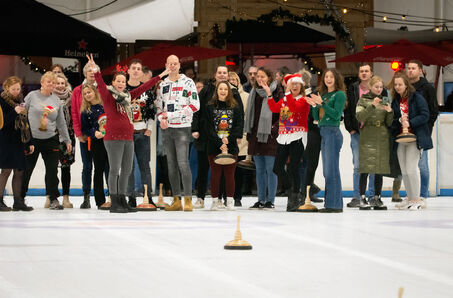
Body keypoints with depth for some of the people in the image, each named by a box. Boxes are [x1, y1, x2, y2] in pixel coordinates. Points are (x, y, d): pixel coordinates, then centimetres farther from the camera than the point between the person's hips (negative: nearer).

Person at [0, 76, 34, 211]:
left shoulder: (20, 101, 15)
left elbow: (26, 123, 19)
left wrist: (30, 142, 17)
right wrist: (14, 112, -24)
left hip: (20, 141, 6)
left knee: (19, 171, 4)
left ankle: (18, 201, 8)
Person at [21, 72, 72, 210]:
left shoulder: (57, 100, 8)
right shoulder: (32, 96, -1)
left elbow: (61, 122, 14)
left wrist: (67, 140, 14)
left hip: (51, 139, 2)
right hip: (32, 138, -2)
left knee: (52, 170, 0)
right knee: (26, 170, 3)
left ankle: (53, 199, 8)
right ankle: (20, 197, 16)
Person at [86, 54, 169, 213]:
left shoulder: (126, 97, 17)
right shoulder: (108, 95, 0)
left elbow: (143, 87, 25)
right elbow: (101, 85, -18)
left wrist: (160, 76, 30)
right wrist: (95, 71, -35)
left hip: (128, 138, 7)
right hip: (113, 138, -7)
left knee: (126, 170, 10)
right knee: (115, 170, -6)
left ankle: (122, 201, 18)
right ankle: (114, 204, -4)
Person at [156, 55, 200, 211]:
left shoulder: (188, 83, -2)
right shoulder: (163, 84, 13)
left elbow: (195, 106, -9)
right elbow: (159, 105, 19)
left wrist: (171, 115, -11)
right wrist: (162, 119, -5)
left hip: (182, 128, -5)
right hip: (167, 129, 5)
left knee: (183, 163, -14)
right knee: (171, 165, 6)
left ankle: (188, 200, -11)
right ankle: (176, 200, 11)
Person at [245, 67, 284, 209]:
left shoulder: (277, 92, -6)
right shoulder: (254, 92, 14)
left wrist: (275, 128, -17)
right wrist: (249, 133, 14)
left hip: (270, 135, -6)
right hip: (256, 135, 6)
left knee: (270, 169, -3)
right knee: (259, 170, 10)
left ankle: (270, 200, 2)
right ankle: (261, 200, 15)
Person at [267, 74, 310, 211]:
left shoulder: (303, 100, -2)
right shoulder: (284, 99, 16)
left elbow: (294, 107, -21)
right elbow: (274, 108, 2)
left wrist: (288, 93, -25)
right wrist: (269, 94, -6)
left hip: (298, 136, -6)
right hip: (284, 137, 6)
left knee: (293, 168, -9)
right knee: (277, 167, 3)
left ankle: (295, 198, 0)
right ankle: (290, 188, 24)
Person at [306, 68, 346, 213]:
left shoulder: (340, 94, -4)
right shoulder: (323, 95, 18)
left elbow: (336, 114, -15)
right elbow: (317, 117, 17)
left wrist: (321, 103, -18)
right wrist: (314, 105, 0)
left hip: (333, 133, -8)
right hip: (323, 133, 8)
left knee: (331, 170, -9)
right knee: (327, 171, 9)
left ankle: (335, 204, -7)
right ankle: (330, 204, 12)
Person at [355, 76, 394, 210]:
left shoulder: (385, 101, 16)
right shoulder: (363, 100, 5)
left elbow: (389, 123, 12)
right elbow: (359, 116, -11)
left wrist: (390, 111, -7)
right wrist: (372, 106, -21)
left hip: (382, 138, 4)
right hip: (367, 138, -4)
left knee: (380, 171, 4)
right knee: (365, 169, -8)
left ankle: (377, 198, 10)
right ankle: (362, 199, -6)